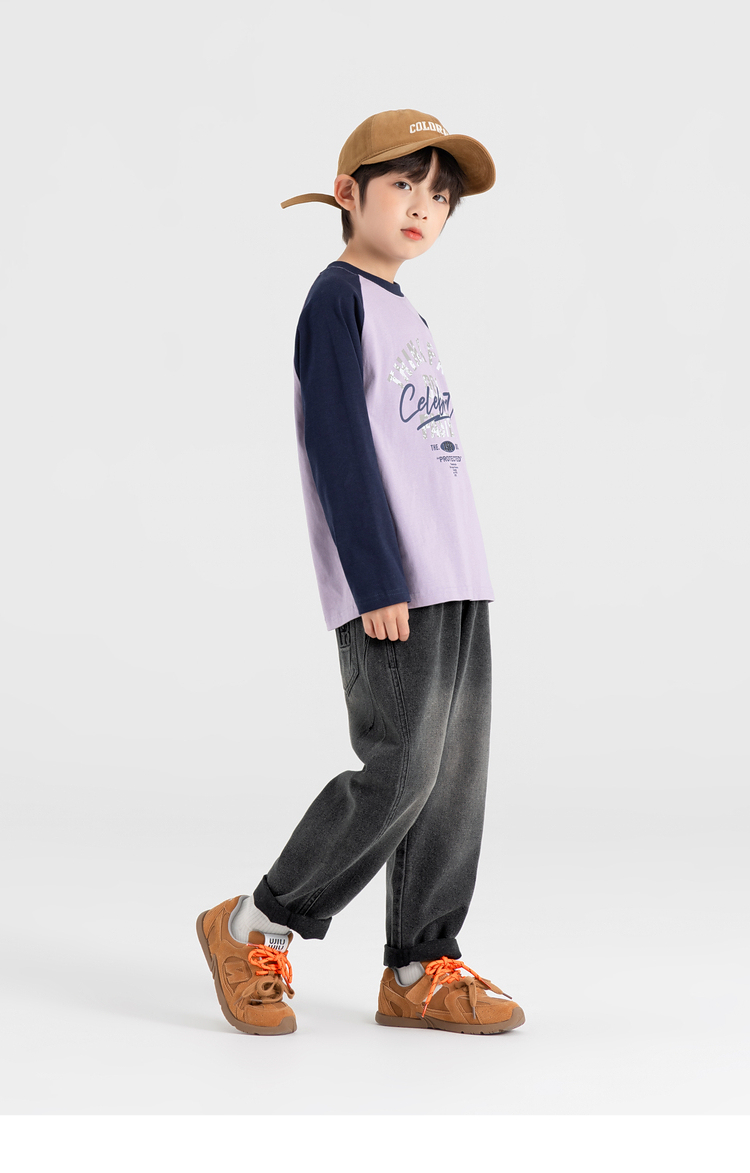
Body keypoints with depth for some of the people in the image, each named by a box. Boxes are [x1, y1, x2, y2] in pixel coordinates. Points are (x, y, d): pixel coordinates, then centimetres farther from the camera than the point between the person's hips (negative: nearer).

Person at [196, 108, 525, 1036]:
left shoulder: (405, 316, 21)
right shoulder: (339, 298, -5)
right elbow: (340, 446, -13)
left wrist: (453, 581, 19)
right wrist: (376, 581, -18)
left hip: (454, 579, 9)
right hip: (391, 584, -9)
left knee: (456, 774, 6)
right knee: (400, 770, -11)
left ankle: (421, 970, 13)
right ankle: (255, 929, 4)